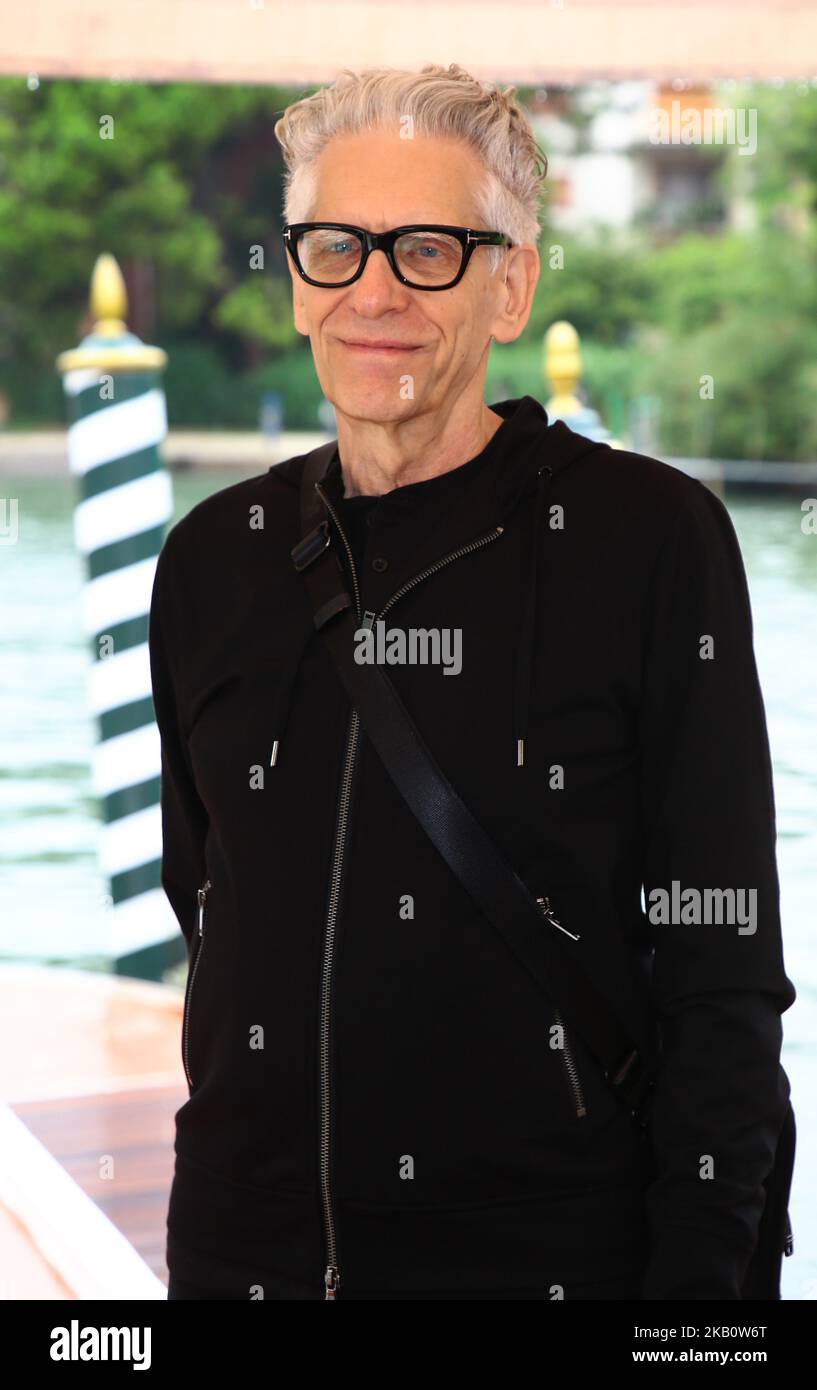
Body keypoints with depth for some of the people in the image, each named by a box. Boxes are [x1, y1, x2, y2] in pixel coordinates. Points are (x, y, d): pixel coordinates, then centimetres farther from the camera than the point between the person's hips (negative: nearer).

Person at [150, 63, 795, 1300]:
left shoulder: (652, 538, -8)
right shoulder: (214, 557, 5)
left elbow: (724, 975, -9)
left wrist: (696, 1278, -13)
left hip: (549, 1246, -4)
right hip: (241, 1247, 4)